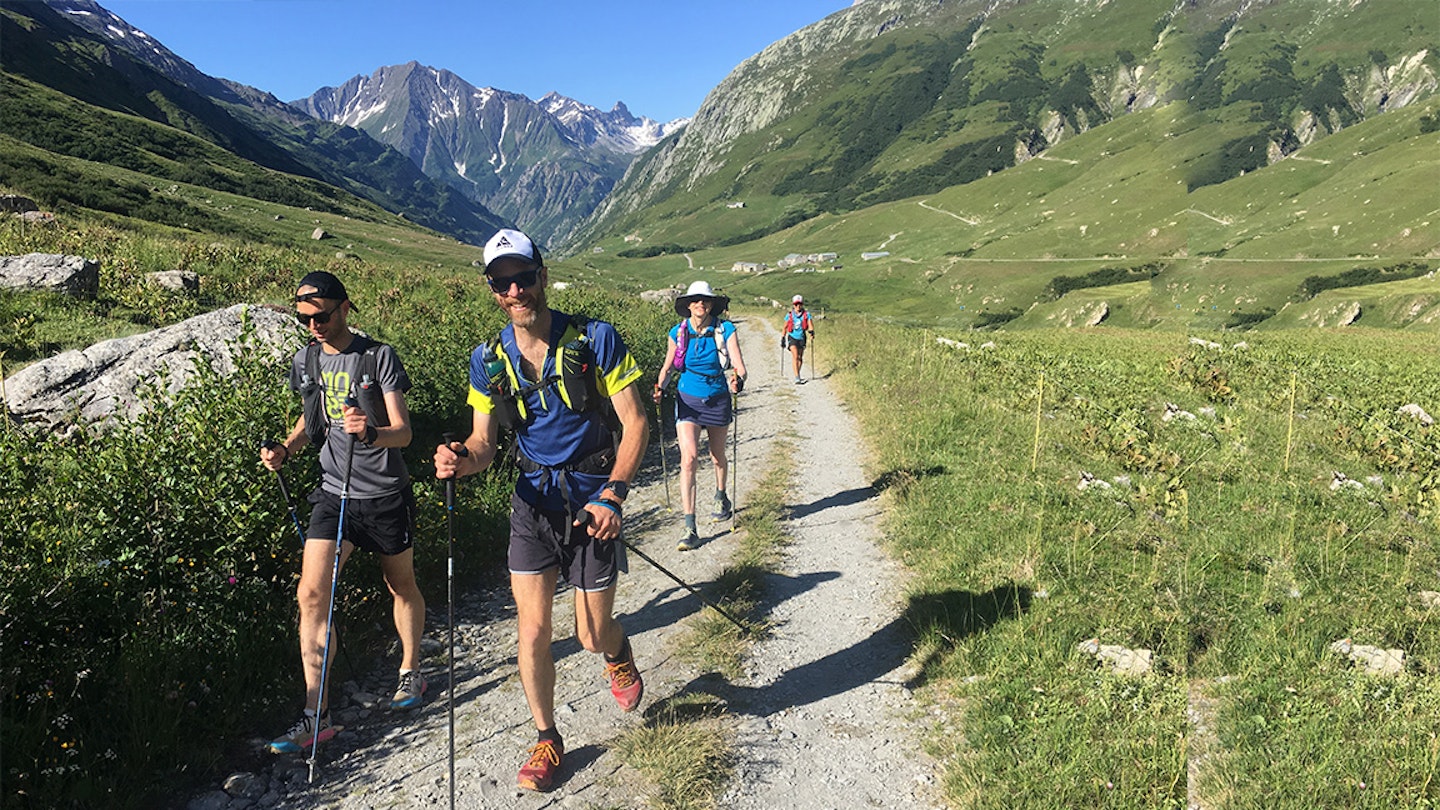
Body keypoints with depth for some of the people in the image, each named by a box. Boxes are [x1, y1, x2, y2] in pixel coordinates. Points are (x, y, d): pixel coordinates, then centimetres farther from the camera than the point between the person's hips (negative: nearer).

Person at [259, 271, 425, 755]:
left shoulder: (379, 358, -11)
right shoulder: (304, 363, 4)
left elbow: (403, 432, -16)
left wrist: (370, 432, -37)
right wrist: (285, 450, 2)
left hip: (385, 496, -3)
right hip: (334, 494, 4)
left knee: (401, 587, 14)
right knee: (312, 594, -8)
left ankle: (411, 671, 38)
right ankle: (317, 714, 0)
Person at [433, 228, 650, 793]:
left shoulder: (595, 339, -11)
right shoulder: (489, 360, 0)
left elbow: (635, 422, -10)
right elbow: (484, 440, 3)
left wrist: (613, 495, -21)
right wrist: (462, 461, -22)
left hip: (592, 498, -2)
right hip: (533, 500, 3)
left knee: (591, 636, 5)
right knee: (533, 629, 1)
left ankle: (618, 652, 43)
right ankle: (546, 738, 23)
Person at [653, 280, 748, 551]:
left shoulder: (726, 330, -10)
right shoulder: (678, 333, -5)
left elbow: (739, 366, -16)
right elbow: (668, 367, 5)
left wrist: (738, 381, -38)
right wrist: (660, 387, -14)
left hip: (717, 399, 0)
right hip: (688, 400, 0)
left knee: (717, 456, 19)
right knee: (689, 458, -16)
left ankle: (721, 498, 50)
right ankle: (690, 528, -16)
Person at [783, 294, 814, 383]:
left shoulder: (806, 315, -2)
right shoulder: (789, 315, -1)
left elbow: (810, 325, -10)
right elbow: (785, 327, 9)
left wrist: (811, 331, -31)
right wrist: (783, 338, 12)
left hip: (802, 338, 2)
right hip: (792, 338, -2)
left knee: (800, 358, 11)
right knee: (795, 356, -19)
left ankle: (798, 374, 33)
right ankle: (797, 377, -24)